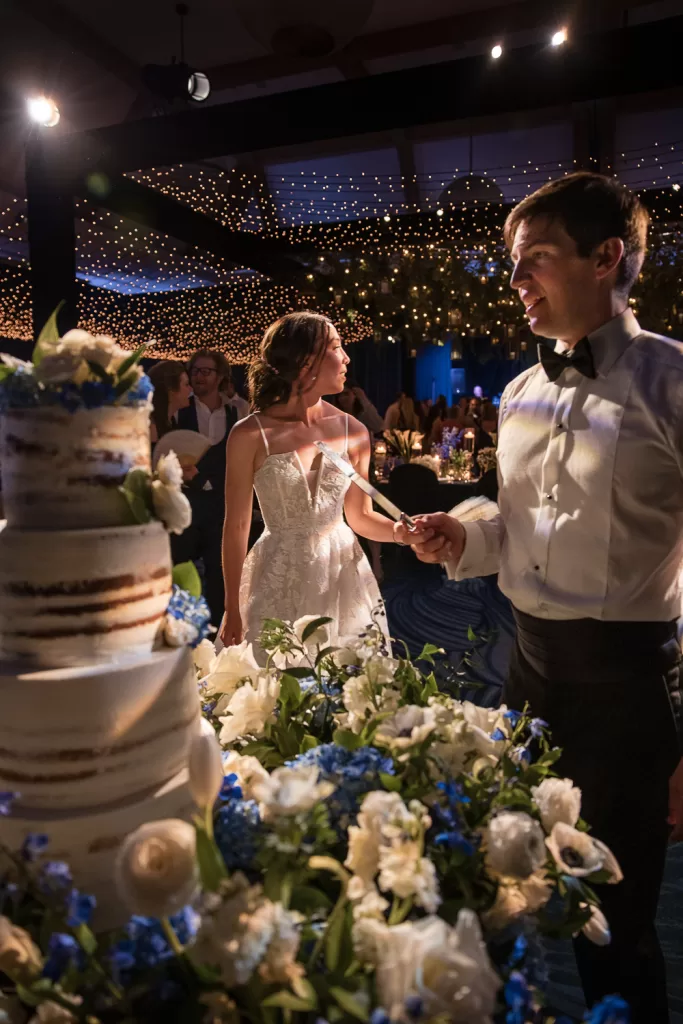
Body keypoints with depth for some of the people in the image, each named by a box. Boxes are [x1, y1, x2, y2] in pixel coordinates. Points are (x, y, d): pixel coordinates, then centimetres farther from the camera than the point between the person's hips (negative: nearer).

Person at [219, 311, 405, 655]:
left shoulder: (354, 432, 0)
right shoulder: (250, 435, -10)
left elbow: (360, 516, 8)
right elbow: (236, 526, -5)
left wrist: (401, 530, -13)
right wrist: (232, 610, -4)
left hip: (343, 576, 3)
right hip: (279, 581, -3)